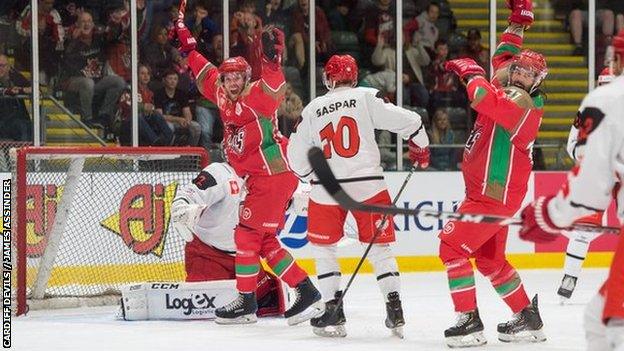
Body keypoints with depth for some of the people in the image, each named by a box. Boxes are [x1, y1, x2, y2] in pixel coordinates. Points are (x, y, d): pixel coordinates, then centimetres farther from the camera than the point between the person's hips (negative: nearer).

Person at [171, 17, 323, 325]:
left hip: (275, 175, -9)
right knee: (265, 241, 8)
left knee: (247, 234, -7)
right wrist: (188, 46, 27)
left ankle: (246, 302, 1)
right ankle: (306, 292, 9)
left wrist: (271, 60, -48)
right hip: (260, 178, 9)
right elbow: (206, 74, 26)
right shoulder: (224, 97, 10)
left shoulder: (256, 97, -13)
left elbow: (273, 88, -34)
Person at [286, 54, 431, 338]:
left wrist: (310, 175, 31)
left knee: (323, 247, 16)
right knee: (380, 246, 10)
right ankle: (395, 310, 1)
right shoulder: (366, 98, 0)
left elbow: (297, 154, 11)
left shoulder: (312, 109, 6)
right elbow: (407, 121, -4)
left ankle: (333, 310, 8)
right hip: (368, 185, 0)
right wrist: (420, 149, 15)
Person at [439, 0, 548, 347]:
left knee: (452, 246, -13)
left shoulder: (520, 102, -16)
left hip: (494, 194, -10)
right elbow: (502, 59, 31)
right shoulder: (508, 92, 13)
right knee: (490, 259, 18)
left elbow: (485, 98, -35)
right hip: (489, 192, 10)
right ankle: (527, 318, 24)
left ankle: (469, 321, -15)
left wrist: (470, 71, -17)